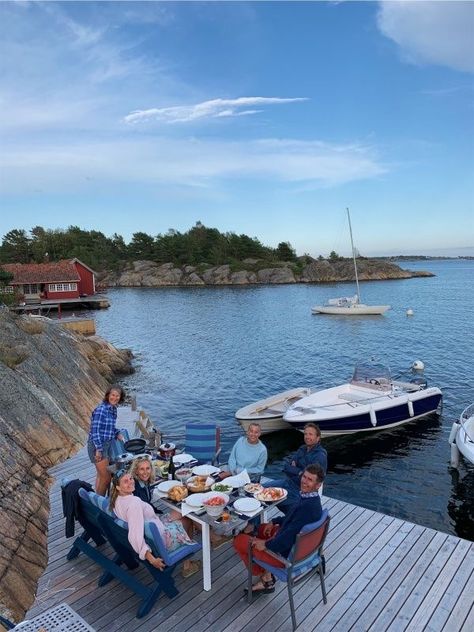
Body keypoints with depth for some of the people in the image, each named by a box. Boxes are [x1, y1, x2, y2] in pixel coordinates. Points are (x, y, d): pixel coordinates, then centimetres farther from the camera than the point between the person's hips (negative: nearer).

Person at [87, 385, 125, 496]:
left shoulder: (113, 409, 5)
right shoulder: (101, 409, -21)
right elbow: (95, 430, -21)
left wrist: (117, 433, 2)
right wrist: (98, 449, -22)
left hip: (107, 444, 9)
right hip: (98, 445, -9)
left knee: (101, 475, 19)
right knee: (106, 477, -4)